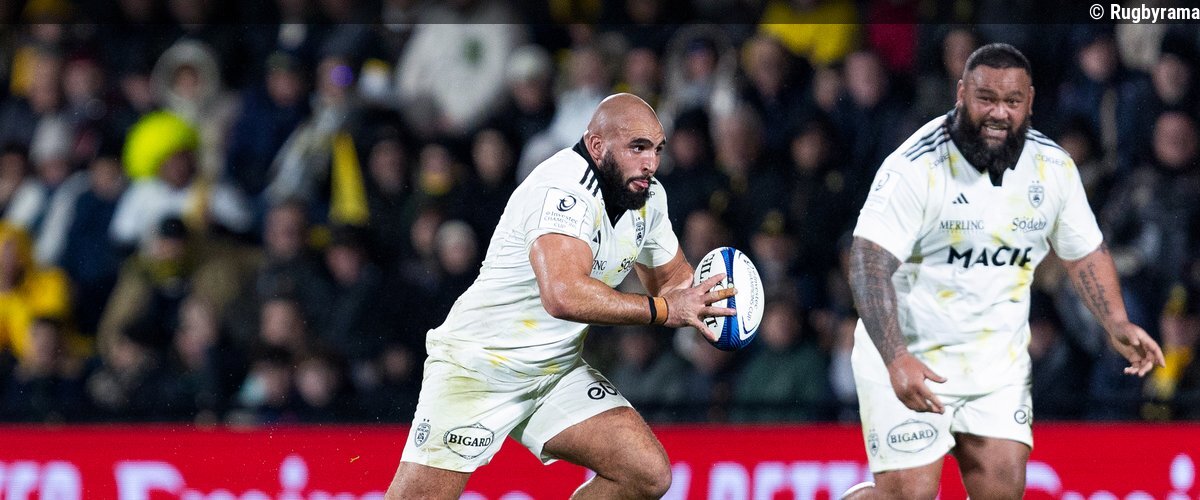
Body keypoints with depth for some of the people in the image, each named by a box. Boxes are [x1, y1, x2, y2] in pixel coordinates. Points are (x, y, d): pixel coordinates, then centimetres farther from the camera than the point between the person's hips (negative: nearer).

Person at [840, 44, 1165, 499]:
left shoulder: (1052, 167, 0)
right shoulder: (915, 167, -18)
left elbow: (1085, 252, 16)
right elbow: (869, 265, -25)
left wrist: (1117, 325, 0)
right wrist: (896, 359, -36)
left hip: (997, 360, 5)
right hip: (907, 360, -5)